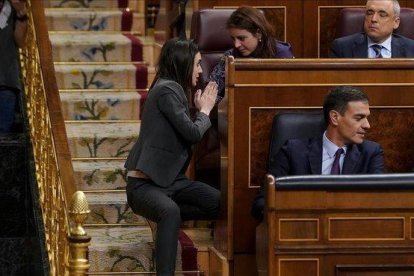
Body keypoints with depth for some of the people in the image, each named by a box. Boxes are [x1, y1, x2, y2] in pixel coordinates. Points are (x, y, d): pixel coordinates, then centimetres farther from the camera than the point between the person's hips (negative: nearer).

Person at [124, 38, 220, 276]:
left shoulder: (173, 89, 15)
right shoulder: (167, 90, -14)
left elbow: (186, 133, 20)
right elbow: (193, 133, -15)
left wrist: (200, 109, 13)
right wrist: (205, 110, 2)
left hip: (169, 180, 9)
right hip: (144, 185, -9)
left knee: (218, 202, -10)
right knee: (171, 211, -40)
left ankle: (167, 218, 11)